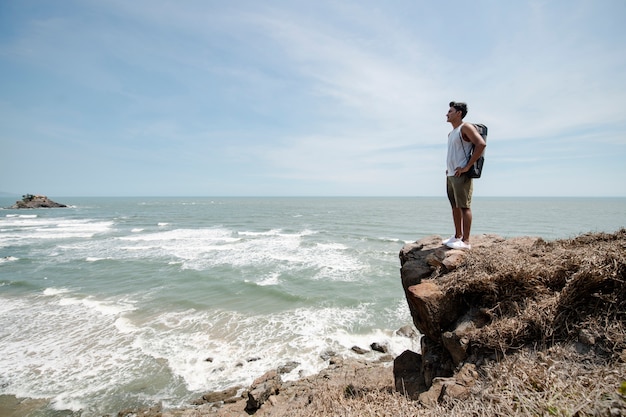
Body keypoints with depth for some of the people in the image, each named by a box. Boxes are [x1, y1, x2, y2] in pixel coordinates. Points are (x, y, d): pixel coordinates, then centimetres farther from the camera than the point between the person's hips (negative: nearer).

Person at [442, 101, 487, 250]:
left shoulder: (466, 127, -5)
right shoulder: (450, 134, 21)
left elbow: (481, 144, -18)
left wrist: (467, 166, -19)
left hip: (461, 175, -9)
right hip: (450, 175, 9)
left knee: (464, 207, -9)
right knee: (455, 206, 11)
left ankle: (466, 241, -7)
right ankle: (457, 236, 19)